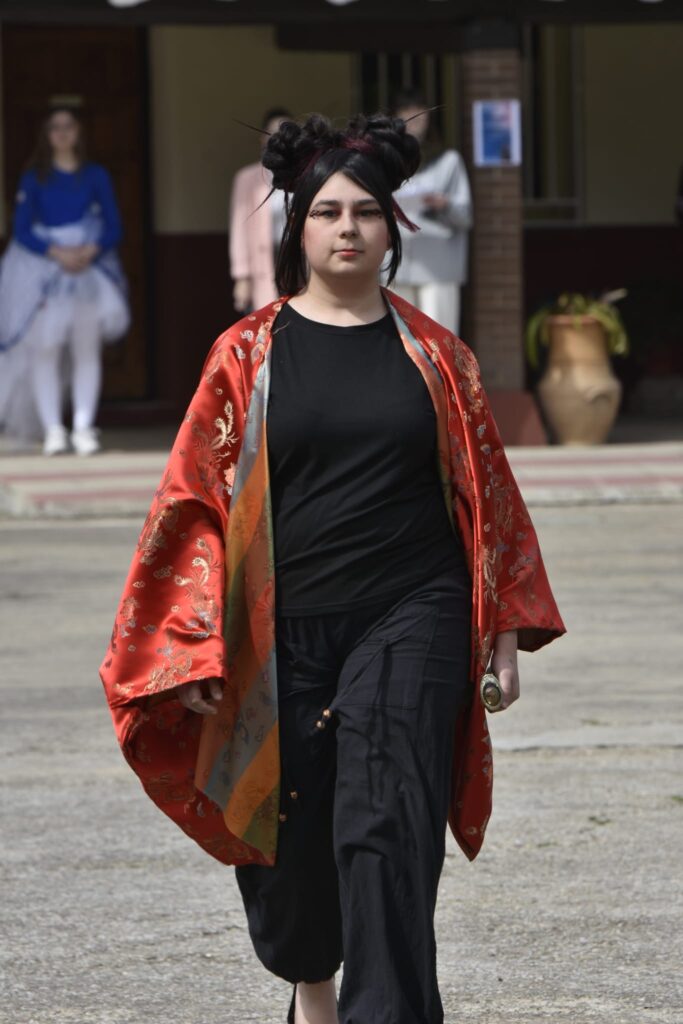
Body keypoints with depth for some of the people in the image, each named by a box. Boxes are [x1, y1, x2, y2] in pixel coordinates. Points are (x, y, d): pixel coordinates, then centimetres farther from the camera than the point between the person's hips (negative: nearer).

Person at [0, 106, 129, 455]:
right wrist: (58, 253, -16)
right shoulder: (34, 178, 5)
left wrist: (89, 252, -15)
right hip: (42, 268, -1)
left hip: (89, 266, 1)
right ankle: (52, 429, -6)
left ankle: (83, 428, -4)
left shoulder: (96, 176, 7)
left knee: (87, 347, -4)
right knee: (44, 348, -7)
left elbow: (113, 227, 5)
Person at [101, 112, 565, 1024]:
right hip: (285, 632, 1)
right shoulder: (248, 356, 2)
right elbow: (197, 502, 1)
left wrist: (506, 629, 7)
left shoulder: (433, 355, 5)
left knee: (388, 834, -13)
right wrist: (196, 654, -5)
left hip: (409, 621, -1)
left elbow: (488, 494, 9)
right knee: (294, 835, 12)